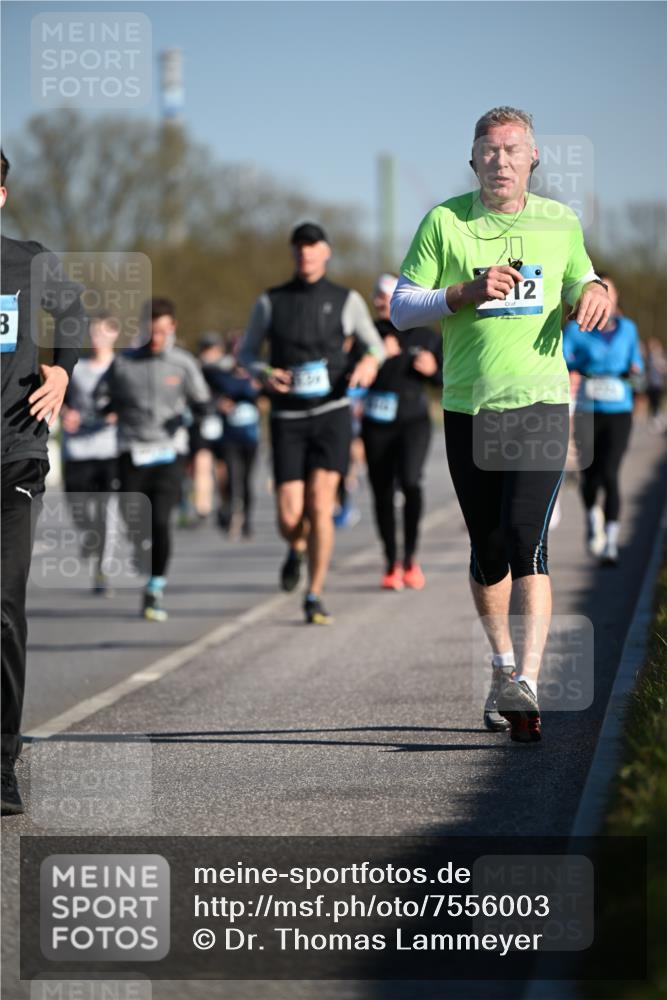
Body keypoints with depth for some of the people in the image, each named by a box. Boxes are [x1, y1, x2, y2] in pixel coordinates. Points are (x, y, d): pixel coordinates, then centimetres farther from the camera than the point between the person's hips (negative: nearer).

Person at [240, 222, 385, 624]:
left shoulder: (347, 301, 3)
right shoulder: (270, 302, 4)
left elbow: (375, 345, 15)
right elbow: (247, 353, 11)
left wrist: (371, 362, -10)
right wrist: (265, 373, -12)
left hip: (332, 413, -1)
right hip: (288, 420, 1)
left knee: (320, 505, -14)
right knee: (289, 518, -6)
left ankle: (315, 598, -1)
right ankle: (297, 550, 33)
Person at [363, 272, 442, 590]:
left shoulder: (425, 336, 3)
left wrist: (433, 370, -10)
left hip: (413, 421, -2)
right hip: (377, 424, 2)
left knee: (409, 481, -22)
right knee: (382, 493, 4)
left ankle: (410, 556, -7)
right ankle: (391, 564, 20)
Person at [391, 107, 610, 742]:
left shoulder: (559, 221, 7)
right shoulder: (445, 222, 1)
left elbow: (581, 280, 25)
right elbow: (400, 308, 1)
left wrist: (595, 292, 0)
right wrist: (469, 292, -14)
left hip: (541, 403, -1)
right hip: (468, 407, 1)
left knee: (526, 542, -16)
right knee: (487, 552, 8)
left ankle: (526, 684, -22)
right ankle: (503, 666, 30)